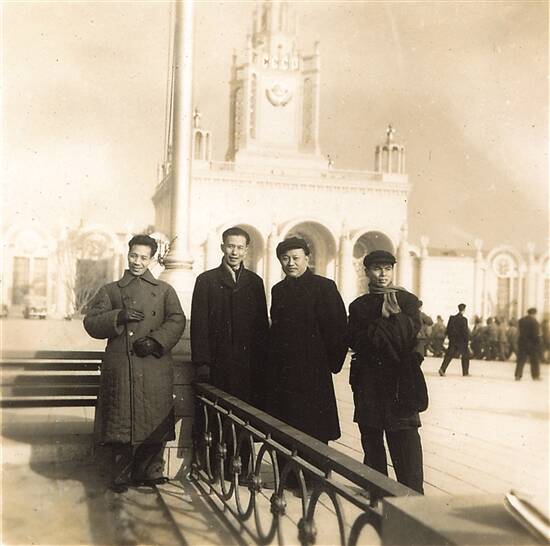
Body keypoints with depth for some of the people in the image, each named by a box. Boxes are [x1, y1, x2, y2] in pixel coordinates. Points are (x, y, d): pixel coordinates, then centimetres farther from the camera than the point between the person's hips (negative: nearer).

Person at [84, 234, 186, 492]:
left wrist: (155, 340, -13)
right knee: (121, 422, -2)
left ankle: (150, 472, 13)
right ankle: (121, 477, 9)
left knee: (155, 422, 0)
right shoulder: (110, 290, 17)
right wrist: (118, 317, -11)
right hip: (120, 368, 0)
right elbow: (91, 323, 7)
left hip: (155, 367, 1)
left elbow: (177, 321, 3)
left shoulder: (164, 290, 17)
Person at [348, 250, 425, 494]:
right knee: (372, 444, 9)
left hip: (400, 384, -3)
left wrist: (395, 313, -17)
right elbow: (356, 342, -2)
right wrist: (385, 320, -9)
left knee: (406, 445, -9)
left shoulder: (407, 300, 4)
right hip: (368, 384, 3)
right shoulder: (358, 306, 10)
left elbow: (412, 338, -6)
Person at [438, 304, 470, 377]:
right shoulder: (463, 319, -13)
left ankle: (442, 369, -14)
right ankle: (465, 372, 15)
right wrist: (467, 340, -6)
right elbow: (465, 331, -14)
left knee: (449, 355, 3)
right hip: (461, 340, -5)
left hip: (453, 340, 5)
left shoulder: (452, 318, 5)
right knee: (465, 356, 11)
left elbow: (448, 329, 10)